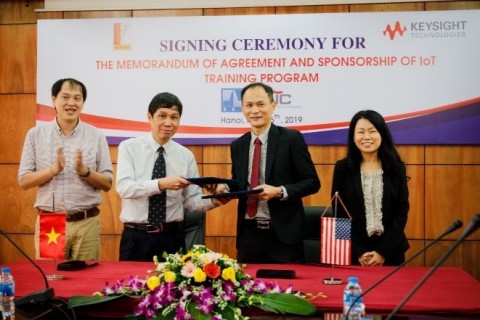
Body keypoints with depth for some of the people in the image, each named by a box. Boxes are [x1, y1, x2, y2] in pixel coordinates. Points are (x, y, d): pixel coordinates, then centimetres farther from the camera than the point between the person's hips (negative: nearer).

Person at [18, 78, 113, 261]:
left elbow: (107, 184, 2)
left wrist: (84, 171, -16)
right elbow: (23, 181, 1)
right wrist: (53, 169, -15)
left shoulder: (96, 136, 1)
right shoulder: (35, 134, 3)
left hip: (86, 223, 0)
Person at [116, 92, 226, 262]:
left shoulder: (186, 155, 3)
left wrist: (213, 201, -17)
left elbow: (191, 200, 3)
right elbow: (124, 187, -17)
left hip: (172, 237, 2)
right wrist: (161, 184, -30)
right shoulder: (129, 147, -3)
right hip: (136, 237, -2)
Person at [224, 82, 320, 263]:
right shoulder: (237, 145, 9)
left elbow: (312, 182, -6)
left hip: (283, 233, -4)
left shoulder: (291, 138, -5)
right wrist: (226, 189, -4)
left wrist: (279, 192, -19)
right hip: (248, 233, 4)